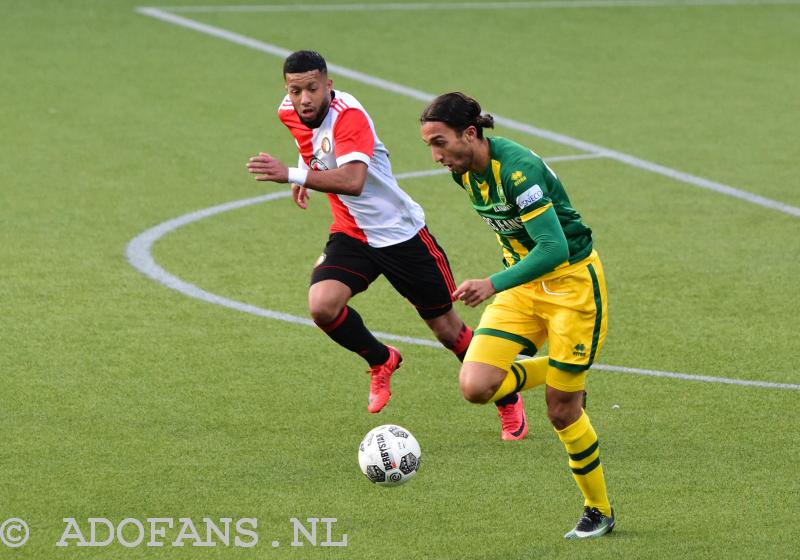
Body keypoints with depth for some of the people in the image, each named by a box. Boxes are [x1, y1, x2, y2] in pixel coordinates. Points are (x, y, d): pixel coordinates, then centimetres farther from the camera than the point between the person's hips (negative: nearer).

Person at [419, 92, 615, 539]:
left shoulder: (517, 169, -27)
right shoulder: (465, 171, -2)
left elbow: (554, 248, -31)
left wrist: (494, 285, -38)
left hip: (572, 281, -7)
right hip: (524, 281, 7)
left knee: (562, 411, -2)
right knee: (475, 385, -12)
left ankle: (600, 511, 20)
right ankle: (560, 370, 17)